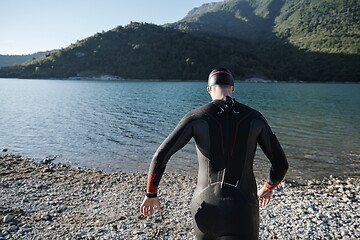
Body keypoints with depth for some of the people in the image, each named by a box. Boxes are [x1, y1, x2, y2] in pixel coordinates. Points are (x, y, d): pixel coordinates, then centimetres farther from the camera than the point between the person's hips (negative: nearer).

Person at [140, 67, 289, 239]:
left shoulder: (196, 117, -4)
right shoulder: (255, 118, 1)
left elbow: (160, 155, -12)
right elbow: (281, 164, 6)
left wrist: (151, 194, 5)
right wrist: (268, 188, 28)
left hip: (207, 209, 2)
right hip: (241, 212, -1)